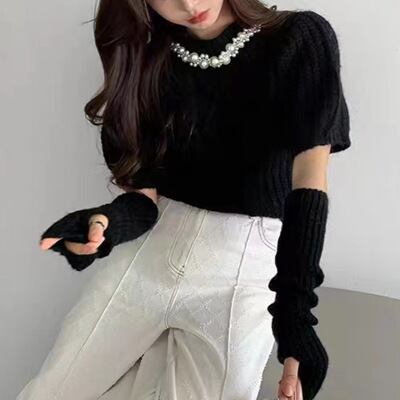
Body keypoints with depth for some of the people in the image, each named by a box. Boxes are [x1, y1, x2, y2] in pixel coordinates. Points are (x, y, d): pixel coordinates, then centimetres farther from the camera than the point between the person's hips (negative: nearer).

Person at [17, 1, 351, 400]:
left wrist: (294, 299, -26)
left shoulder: (300, 40, -5)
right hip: (147, 249, 4)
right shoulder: (150, 57, 8)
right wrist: (119, 220, -20)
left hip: (245, 262, -3)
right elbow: (145, 169, 4)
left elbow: (310, 175, -14)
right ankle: (158, 353, 27)